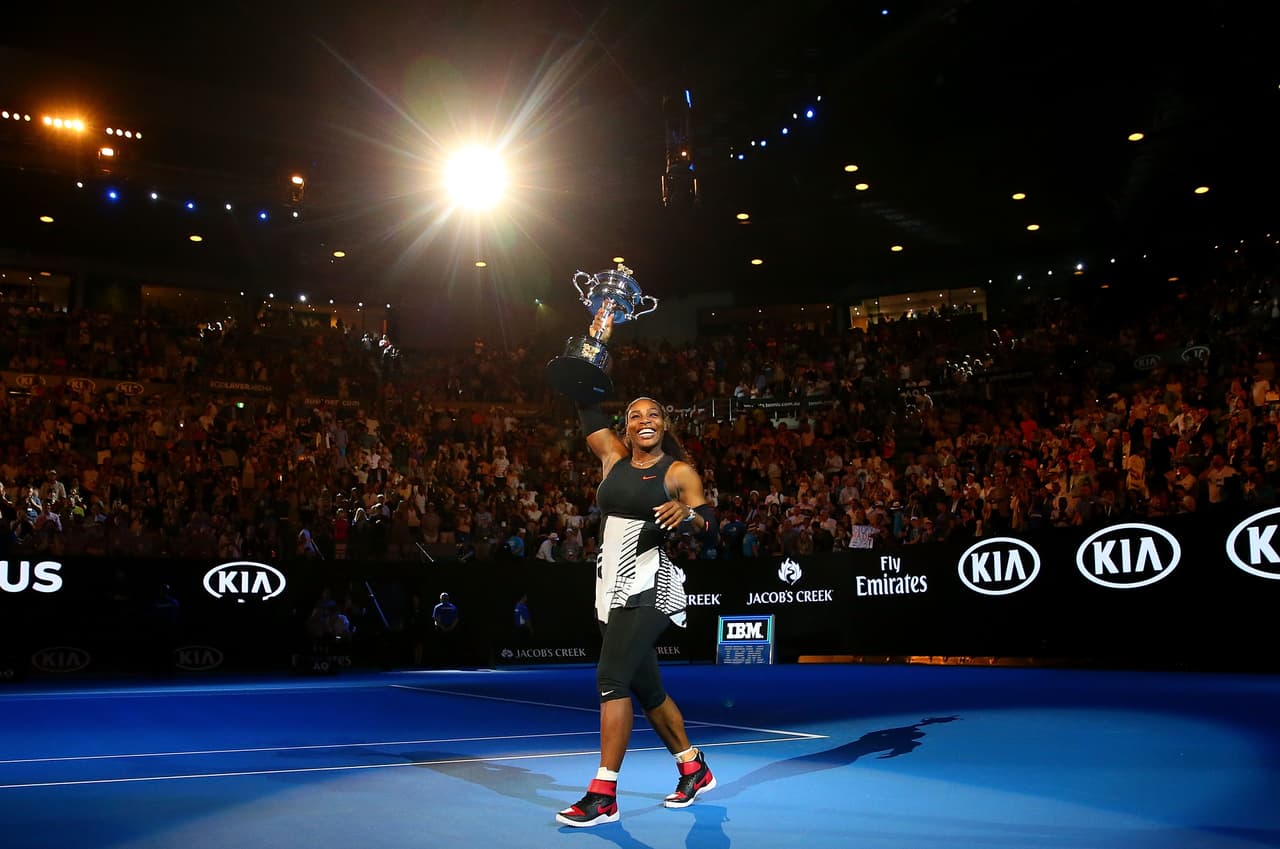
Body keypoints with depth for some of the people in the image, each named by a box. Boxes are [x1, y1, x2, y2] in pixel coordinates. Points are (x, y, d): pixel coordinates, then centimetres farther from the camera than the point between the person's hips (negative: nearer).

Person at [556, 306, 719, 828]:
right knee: (646, 686, 15)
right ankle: (693, 770, 32)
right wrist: (597, 344, 9)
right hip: (612, 585, 7)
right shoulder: (614, 456, 10)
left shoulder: (680, 471, -4)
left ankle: (603, 795, -11)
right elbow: (588, 405, 12)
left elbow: (709, 526, -9)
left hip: (649, 586, -7)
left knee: (611, 678, -16)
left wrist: (685, 514, -32)